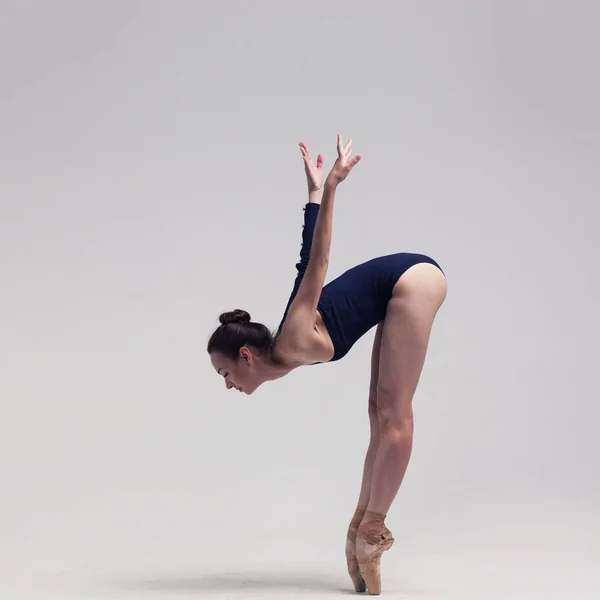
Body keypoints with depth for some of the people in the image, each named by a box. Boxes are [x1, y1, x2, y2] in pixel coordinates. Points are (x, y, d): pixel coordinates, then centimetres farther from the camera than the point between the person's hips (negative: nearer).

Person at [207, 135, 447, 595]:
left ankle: (371, 530, -2)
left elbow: (316, 265, -23)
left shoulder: (292, 346, -17)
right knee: (382, 415, 8)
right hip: (401, 288, 9)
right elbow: (308, 263, 9)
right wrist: (316, 190, 19)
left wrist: (331, 186, -29)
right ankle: (364, 524, 13)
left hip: (411, 279, -9)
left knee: (393, 415, -6)